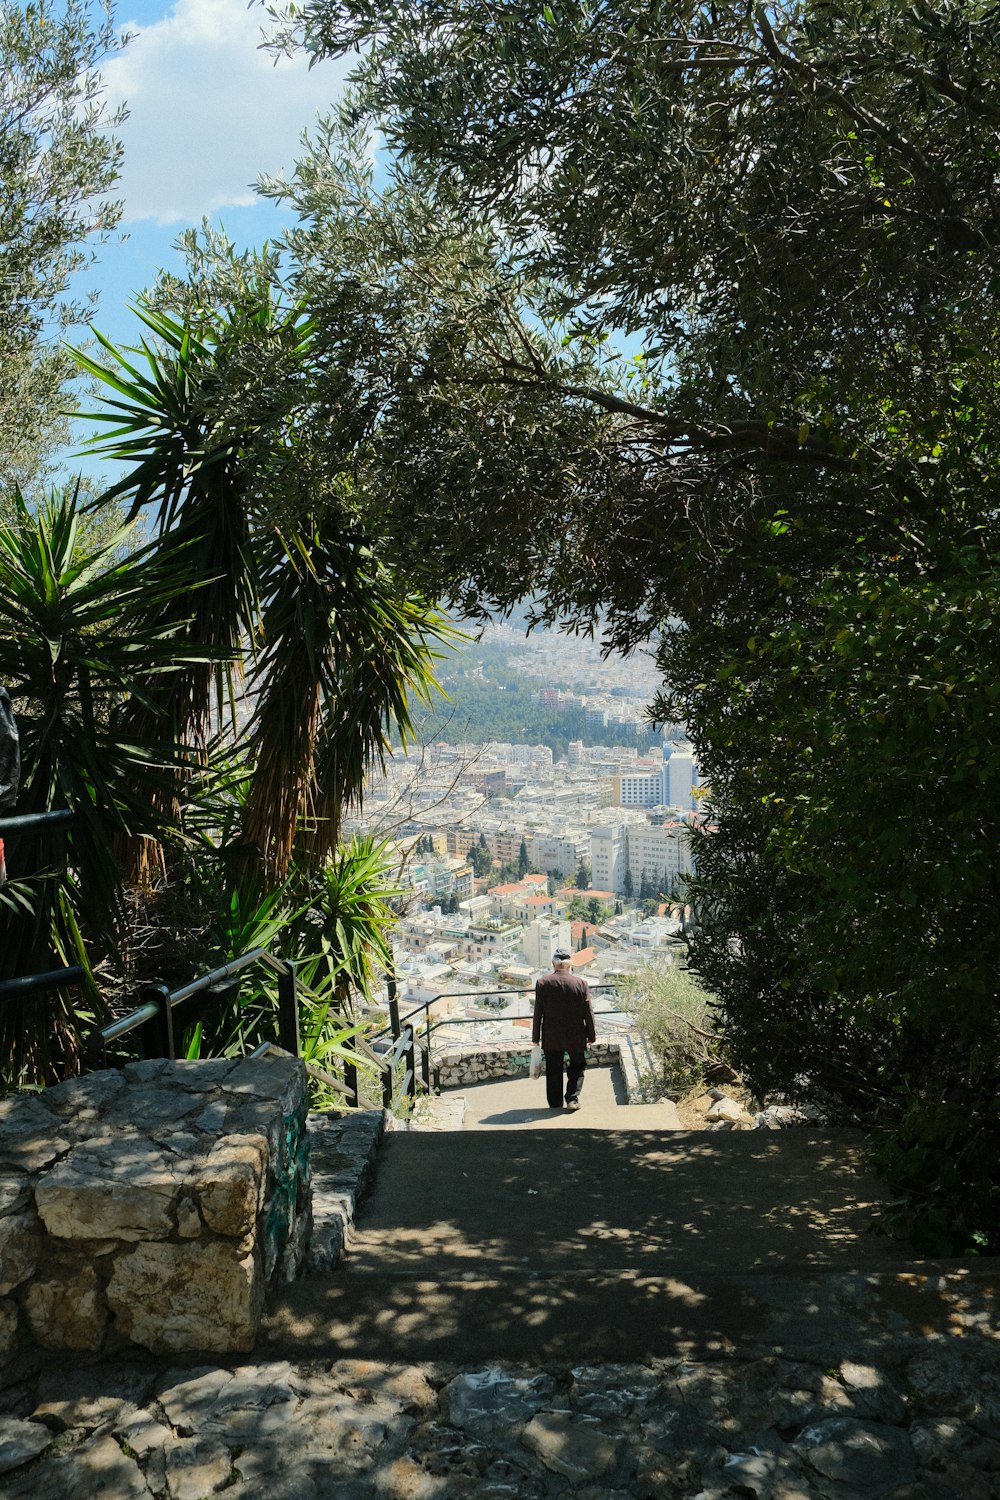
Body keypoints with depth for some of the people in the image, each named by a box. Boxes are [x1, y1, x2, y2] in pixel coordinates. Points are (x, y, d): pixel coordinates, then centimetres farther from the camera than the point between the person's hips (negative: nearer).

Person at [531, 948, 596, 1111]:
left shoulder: (542, 983, -7)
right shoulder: (581, 983, -8)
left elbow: (538, 1014, -4)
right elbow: (588, 1012, -4)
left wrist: (535, 1038, 4)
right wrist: (591, 1035, 8)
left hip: (551, 1038, 1)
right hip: (575, 1036, 0)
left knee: (554, 1071, 12)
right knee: (578, 1066, 18)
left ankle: (555, 1104, 17)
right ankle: (572, 1098, 4)